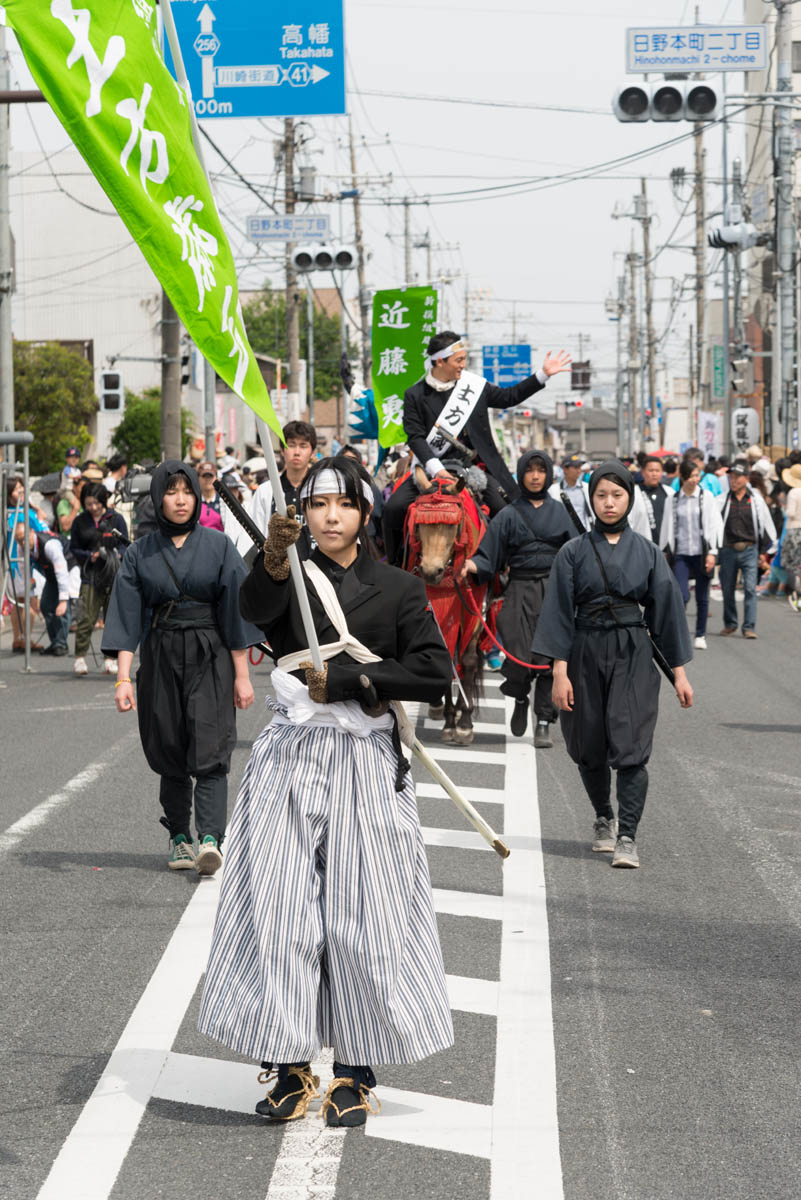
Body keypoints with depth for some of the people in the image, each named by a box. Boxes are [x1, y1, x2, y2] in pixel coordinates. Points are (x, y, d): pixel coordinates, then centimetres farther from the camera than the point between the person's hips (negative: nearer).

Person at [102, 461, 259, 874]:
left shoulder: (218, 545, 1)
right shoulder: (140, 553, 4)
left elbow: (235, 609, 0)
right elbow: (127, 617, 1)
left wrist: (242, 674, -2)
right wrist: (123, 677, -7)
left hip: (210, 657, -2)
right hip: (159, 657, 2)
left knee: (209, 750, -12)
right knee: (169, 753, 5)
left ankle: (210, 839, -21)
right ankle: (179, 838, 17)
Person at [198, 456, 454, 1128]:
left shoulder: (398, 589, 5)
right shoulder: (290, 580, 6)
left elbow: (436, 673, -6)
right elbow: (255, 610, -18)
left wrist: (345, 679, -11)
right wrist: (273, 562, -38)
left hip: (366, 763, -1)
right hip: (291, 756, 1)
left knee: (362, 912, -2)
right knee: (280, 907, -3)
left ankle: (356, 1073, 8)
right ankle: (291, 1067, 6)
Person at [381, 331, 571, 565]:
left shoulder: (473, 385, 5)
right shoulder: (415, 395, -3)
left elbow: (508, 397, 16)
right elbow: (415, 437, -9)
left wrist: (543, 374, 10)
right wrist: (436, 469, -23)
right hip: (433, 468, -1)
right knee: (395, 507, -17)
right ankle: (396, 561, 3)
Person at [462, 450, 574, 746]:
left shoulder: (559, 511, 9)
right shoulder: (509, 515, 5)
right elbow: (490, 555, 0)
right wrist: (474, 565, -20)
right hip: (520, 591, -1)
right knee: (520, 658, -8)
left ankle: (544, 723, 9)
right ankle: (520, 699, 25)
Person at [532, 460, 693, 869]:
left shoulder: (646, 552, 3)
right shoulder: (573, 552, 1)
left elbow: (667, 609, 6)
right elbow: (559, 613, 0)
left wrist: (679, 671, 4)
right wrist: (559, 671, -8)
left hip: (633, 655, -1)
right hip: (585, 654, 1)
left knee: (630, 747, -11)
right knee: (589, 748, 9)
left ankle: (627, 837, -11)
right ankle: (603, 819, 33)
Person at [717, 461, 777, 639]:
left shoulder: (756, 500, 3)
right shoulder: (722, 500, 2)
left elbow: (765, 526, 10)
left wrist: (763, 552, 9)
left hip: (749, 550, -1)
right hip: (728, 550, 1)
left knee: (750, 588, -9)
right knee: (727, 589, 8)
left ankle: (749, 627, -7)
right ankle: (730, 624, 24)